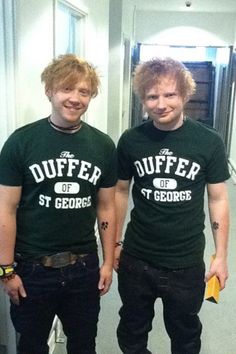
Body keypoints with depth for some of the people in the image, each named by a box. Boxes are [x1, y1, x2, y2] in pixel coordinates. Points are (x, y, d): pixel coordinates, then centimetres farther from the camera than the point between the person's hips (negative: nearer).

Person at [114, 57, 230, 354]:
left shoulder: (209, 141, -11)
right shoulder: (130, 141, -8)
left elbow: (218, 199, -4)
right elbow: (121, 191, 4)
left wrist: (221, 255, -3)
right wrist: (116, 242, 7)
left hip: (187, 263, -1)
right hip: (136, 259, 1)